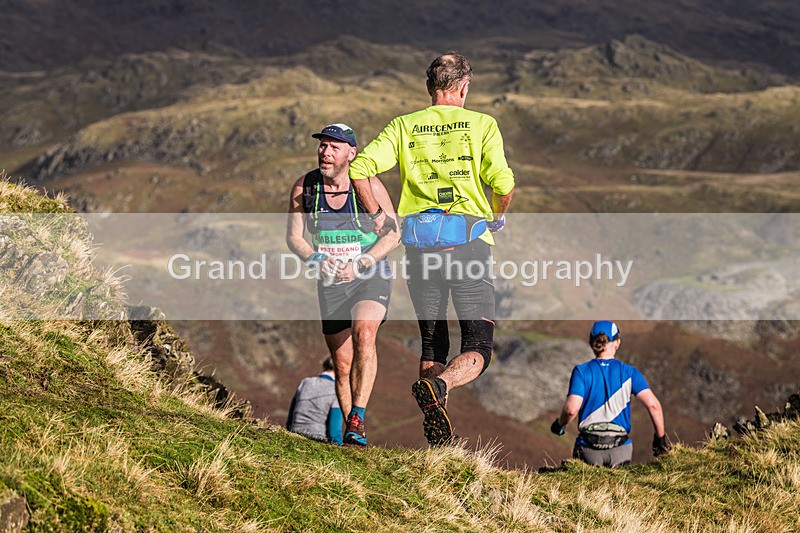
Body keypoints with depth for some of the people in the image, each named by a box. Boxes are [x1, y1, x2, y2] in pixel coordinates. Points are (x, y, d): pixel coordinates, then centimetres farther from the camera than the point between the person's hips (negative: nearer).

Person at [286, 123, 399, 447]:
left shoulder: (369, 186, -13)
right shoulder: (304, 187, -6)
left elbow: (393, 234, -9)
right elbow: (293, 237, -2)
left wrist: (358, 265, -22)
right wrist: (319, 261, -22)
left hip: (371, 277, -3)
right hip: (330, 284, 3)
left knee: (363, 333, -31)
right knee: (342, 363, 6)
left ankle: (357, 420, -32)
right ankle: (351, 431, 21)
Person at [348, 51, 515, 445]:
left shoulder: (404, 126, 9)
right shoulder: (481, 124, 2)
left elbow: (360, 168, -3)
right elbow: (502, 182, -10)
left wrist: (378, 215, 11)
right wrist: (498, 215, 11)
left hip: (420, 247, 3)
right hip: (468, 243, -3)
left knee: (432, 345, 16)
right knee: (477, 349, 1)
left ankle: (437, 433, 5)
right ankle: (437, 387, -30)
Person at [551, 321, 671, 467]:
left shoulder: (581, 371, 0)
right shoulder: (629, 372, 3)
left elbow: (571, 409, -12)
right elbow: (653, 405, -7)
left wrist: (559, 424, 8)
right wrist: (660, 438, 4)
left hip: (588, 450, -1)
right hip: (621, 450, 1)